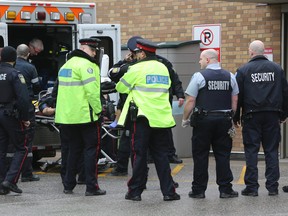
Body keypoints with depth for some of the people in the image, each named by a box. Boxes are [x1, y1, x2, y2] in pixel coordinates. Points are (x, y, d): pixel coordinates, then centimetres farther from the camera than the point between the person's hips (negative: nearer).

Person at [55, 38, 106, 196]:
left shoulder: (66, 65, 18)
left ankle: (68, 185, 17)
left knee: (74, 149, 16)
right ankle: (91, 187, -3)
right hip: (85, 115, -8)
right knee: (91, 149, -2)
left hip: (66, 116, 8)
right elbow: (92, 91, -18)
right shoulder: (86, 65, -11)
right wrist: (98, 111, -12)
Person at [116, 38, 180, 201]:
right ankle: (168, 191, 5)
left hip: (144, 117, -5)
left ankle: (135, 191, 5)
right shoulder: (163, 68, 12)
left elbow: (121, 87, 3)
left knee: (140, 155, 2)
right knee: (161, 155, 8)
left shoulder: (137, 69, -6)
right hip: (162, 118, 5)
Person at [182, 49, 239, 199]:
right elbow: (235, 101, 8)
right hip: (224, 121, 3)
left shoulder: (199, 76, -7)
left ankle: (199, 190, 7)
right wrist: (232, 119, 16)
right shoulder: (230, 77, 7)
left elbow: (190, 101, -8)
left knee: (200, 155, 4)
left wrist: (185, 119, 2)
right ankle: (225, 189, 7)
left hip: (203, 120, -3)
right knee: (223, 155, 7)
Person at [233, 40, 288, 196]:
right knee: (271, 150, 6)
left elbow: (237, 95, -1)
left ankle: (252, 187, 1)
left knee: (251, 151, 2)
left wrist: (236, 117, 7)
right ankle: (272, 186, 5)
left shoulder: (243, 70, -2)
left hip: (252, 116, -2)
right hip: (272, 116, 2)